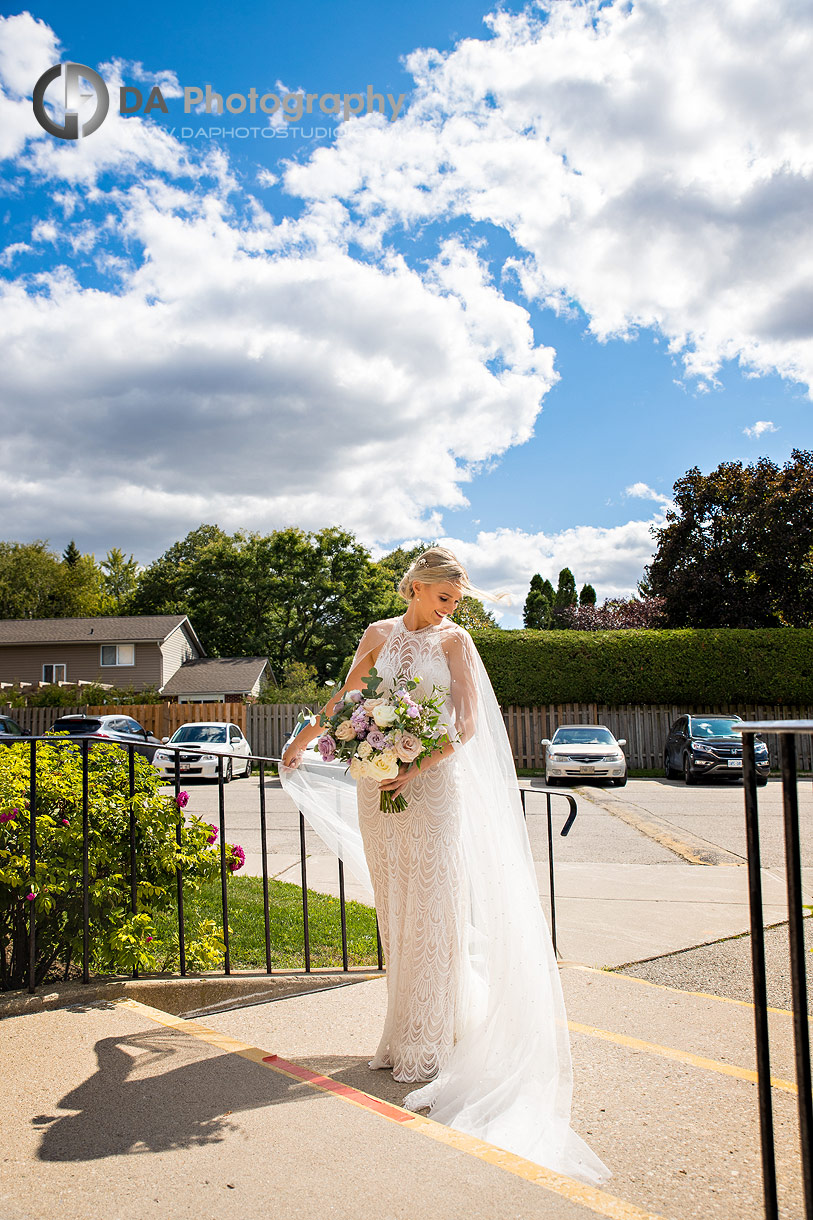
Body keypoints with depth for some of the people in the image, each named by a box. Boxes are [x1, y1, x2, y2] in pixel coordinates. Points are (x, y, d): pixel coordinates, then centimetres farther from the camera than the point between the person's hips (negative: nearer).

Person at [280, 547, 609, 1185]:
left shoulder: (454, 640, 1)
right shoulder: (380, 634, 9)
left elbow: (469, 724, -6)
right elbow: (346, 695, 22)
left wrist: (417, 768, -16)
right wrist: (305, 737, 31)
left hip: (434, 783, -3)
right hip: (377, 782, 3)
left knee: (433, 908, -3)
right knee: (394, 911, 7)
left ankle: (431, 1043, 7)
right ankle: (402, 1036, 17)